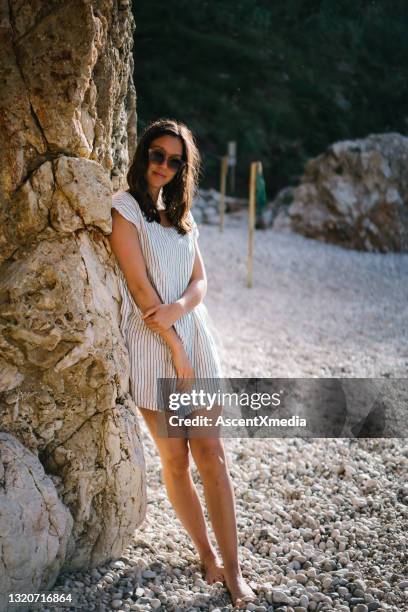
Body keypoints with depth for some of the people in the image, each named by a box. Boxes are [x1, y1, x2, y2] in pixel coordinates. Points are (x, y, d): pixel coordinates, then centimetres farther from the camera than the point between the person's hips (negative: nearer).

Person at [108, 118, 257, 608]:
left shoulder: (181, 214, 16)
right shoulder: (125, 207, -4)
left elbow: (200, 280, 9)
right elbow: (139, 287, -11)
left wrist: (180, 307, -14)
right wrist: (176, 351, -12)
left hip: (194, 338, 5)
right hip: (152, 346, -5)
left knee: (211, 454, 0)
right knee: (175, 460, 3)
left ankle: (232, 568, 5)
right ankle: (206, 553, 20)